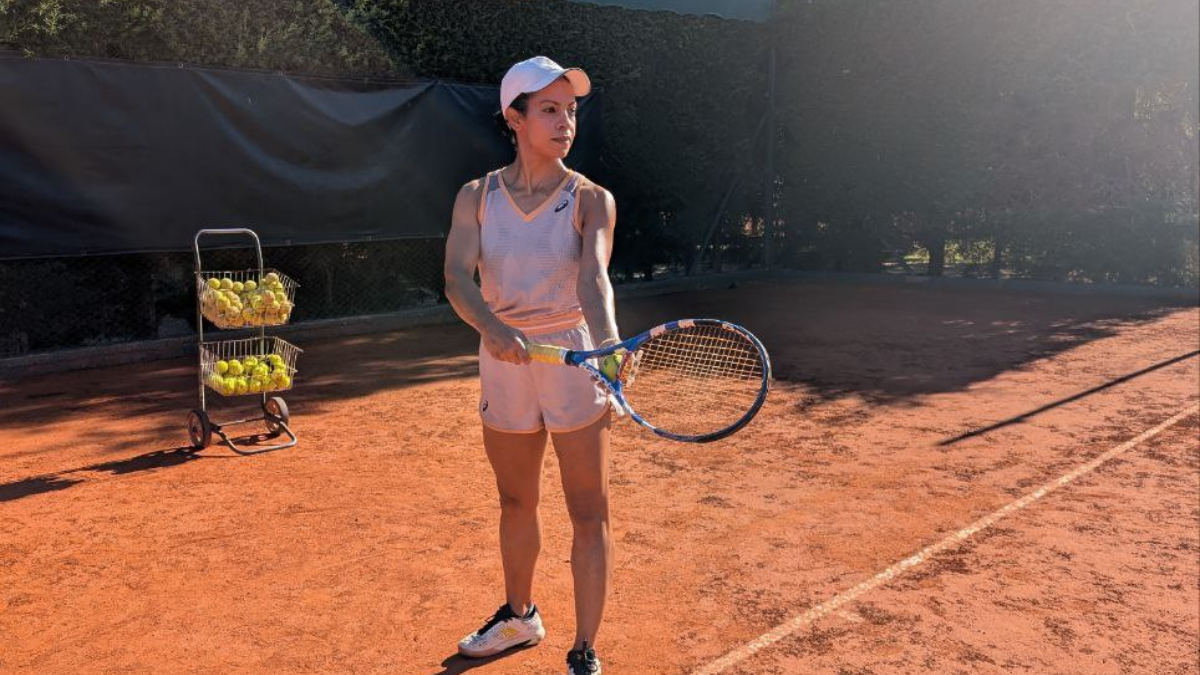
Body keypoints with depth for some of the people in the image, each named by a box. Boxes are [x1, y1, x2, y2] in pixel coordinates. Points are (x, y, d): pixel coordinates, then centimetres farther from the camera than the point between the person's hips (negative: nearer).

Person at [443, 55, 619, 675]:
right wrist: (493, 329, -36)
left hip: (573, 358, -2)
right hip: (503, 360, 3)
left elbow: (594, 277, -25)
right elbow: (457, 279, -16)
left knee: (589, 513, 1)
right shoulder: (477, 197, -2)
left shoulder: (591, 200, -7)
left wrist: (608, 342, -45)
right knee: (516, 502, 19)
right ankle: (518, 616, 43)